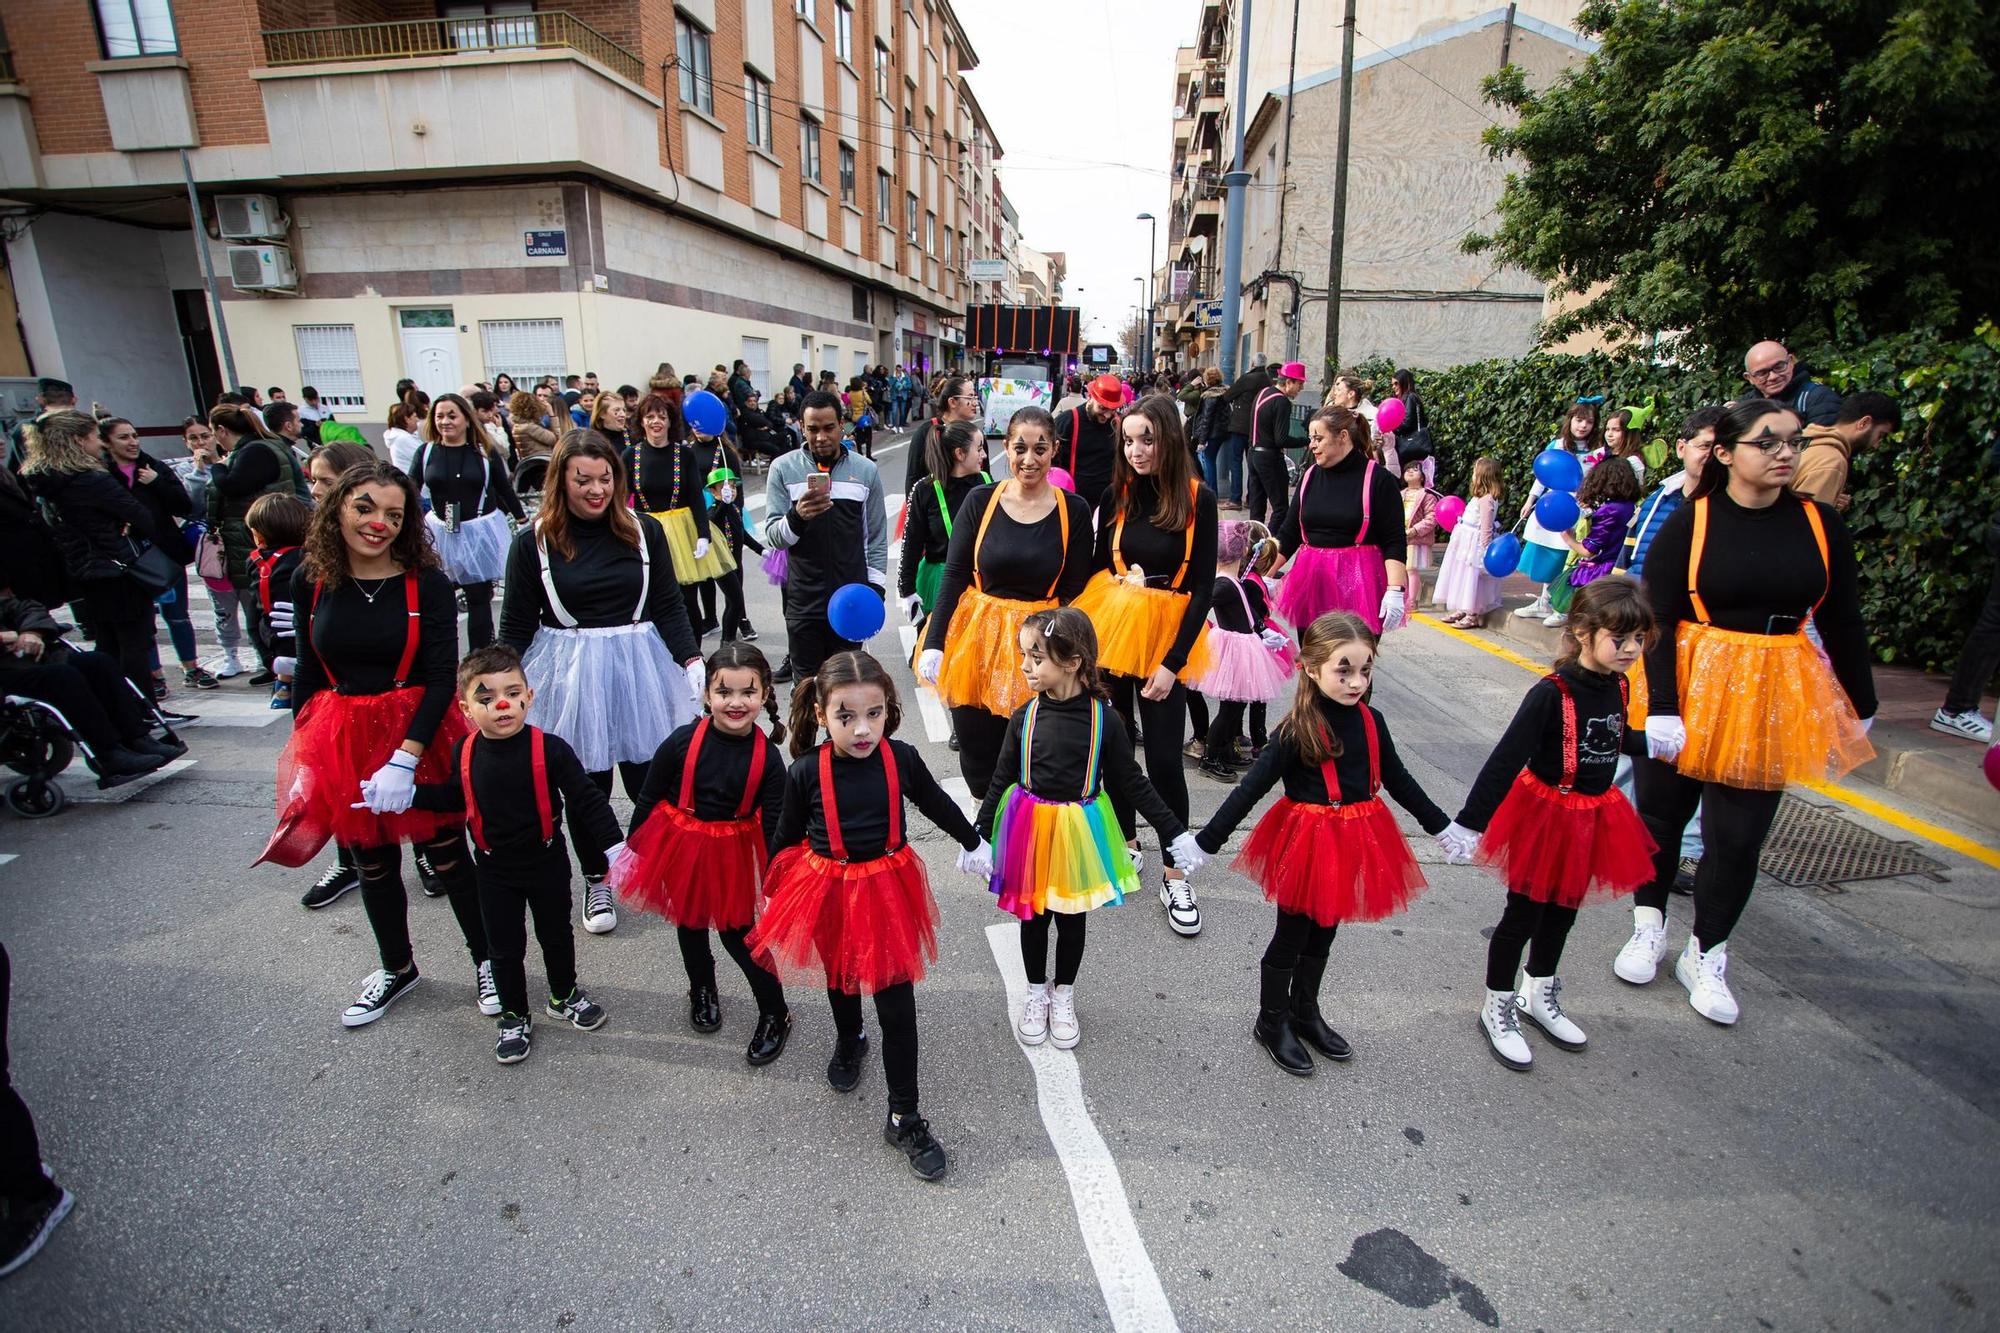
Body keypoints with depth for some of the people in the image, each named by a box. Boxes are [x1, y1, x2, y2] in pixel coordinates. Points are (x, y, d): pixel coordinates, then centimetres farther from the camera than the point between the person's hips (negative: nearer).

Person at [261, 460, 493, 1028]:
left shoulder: (426, 583, -12)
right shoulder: (310, 582, -2)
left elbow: (441, 678, -14)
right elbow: (308, 672, 8)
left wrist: (405, 759, -21)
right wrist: (299, 751, 6)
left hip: (419, 731, -3)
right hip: (342, 739, 4)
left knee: (445, 853, 7)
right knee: (371, 861, 18)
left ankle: (486, 959, 29)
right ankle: (396, 968, 40)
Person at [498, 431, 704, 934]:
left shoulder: (644, 530, 0)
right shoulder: (535, 541, -3)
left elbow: (669, 605, 4)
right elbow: (517, 623, 2)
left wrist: (692, 660, -7)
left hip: (639, 665, 1)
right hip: (570, 672, 0)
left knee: (650, 775, 4)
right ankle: (597, 883, 28)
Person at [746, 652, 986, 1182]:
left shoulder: (902, 758, -16)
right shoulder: (805, 771, -18)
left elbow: (937, 804, 4)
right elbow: (787, 837, -2)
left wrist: (973, 843, 18)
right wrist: (770, 892, 9)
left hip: (887, 891, 0)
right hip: (829, 892, 1)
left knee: (897, 1007, 1)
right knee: (841, 979, 27)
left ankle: (904, 1118, 17)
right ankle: (849, 1041, 59)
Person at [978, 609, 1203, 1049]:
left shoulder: (1104, 720, -13)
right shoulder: (1024, 717, -9)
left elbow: (1132, 784, -4)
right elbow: (1001, 781, -2)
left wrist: (1174, 832, -4)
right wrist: (978, 834, -5)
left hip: (1079, 833, -1)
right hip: (1029, 830, 1)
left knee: (1073, 916, 15)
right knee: (1033, 914, 15)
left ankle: (1063, 996, 38)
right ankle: (1037, 993, 38)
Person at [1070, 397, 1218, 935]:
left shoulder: (1197, 499, -7)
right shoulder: (1116, 495, 0)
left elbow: (1203, 586, -7)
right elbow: (1100, 566, 7)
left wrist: (1173, 661, -12)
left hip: (1166, 636, -2)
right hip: (1109, 628, 3)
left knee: (1164, 758, -2)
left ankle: (1174, 873, 14)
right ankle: (1124, 840, 33)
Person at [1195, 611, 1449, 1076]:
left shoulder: (1372, 722, -2)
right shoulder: (1295, 731, -20)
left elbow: (1399, 781, 11)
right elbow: (1250, 788, -19)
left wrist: (1442, 826, 19)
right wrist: (1205, 843, -22)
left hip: (1354, 842, 6)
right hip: (1307, 842, -5)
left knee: (1324, 933, 22)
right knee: (1291, 935, 11)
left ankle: (1305, 1012, 42)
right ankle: (1272, 1022, 31)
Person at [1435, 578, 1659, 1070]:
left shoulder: (1616, 686, -3)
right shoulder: (1552, 693, -25)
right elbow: (1505, 760, -28)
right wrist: (1468, 824, -31)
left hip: (1594, 819, 7)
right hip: (1545, 815, -7)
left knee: (1562, 912, 22)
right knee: (1524, 914, 7)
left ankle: (1539, 994, 44)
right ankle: (1498, 1008, 27)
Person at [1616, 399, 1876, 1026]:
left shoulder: (1821, 525, 1)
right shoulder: (1687, 524, -8)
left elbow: (1844, 623, 9)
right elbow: (1657, 621, -10)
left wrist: (1861, 709, 13)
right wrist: (1662, 708, -16)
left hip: (1775, 700, 2)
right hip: (1689, 691, -2)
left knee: (1738, 836, 5)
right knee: (1662, 814, 11)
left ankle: (1706, 957, 24)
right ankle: (1649, 927, 33)